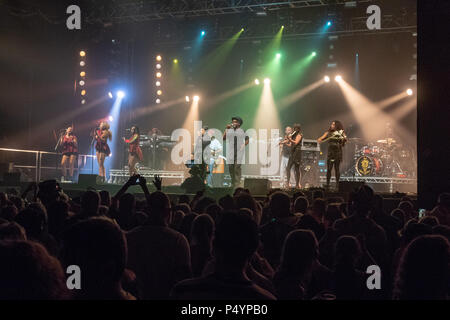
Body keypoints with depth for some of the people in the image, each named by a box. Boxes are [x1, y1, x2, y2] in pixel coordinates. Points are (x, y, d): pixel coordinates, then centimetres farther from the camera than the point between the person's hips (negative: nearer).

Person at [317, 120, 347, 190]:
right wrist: (319, 140, -18)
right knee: (329, 169, -4)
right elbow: (320, 139, 5)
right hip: (330, 152, 2)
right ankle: (327, 184, 1)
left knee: (336, 168, -4)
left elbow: (345, 139, -7)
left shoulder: (341, 133, 5)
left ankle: (337, 184, 3)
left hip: (338, 152, -2)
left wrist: (344, 139, -30)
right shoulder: (328, 133, 12)